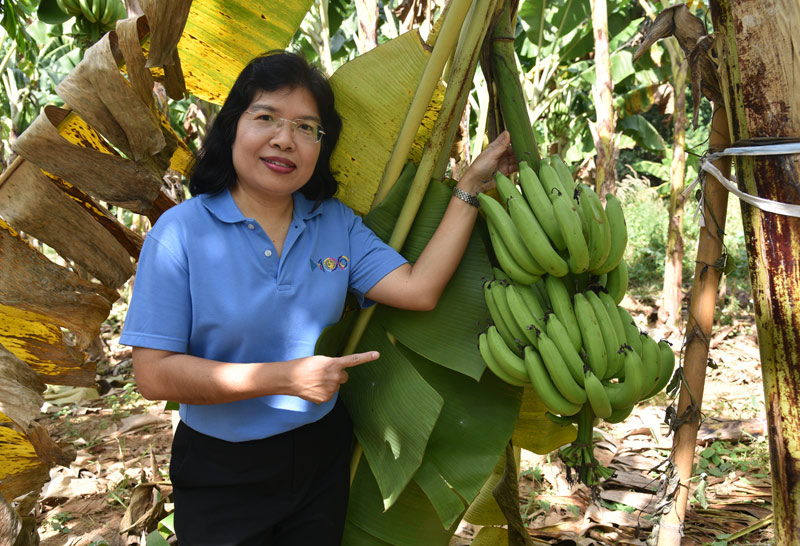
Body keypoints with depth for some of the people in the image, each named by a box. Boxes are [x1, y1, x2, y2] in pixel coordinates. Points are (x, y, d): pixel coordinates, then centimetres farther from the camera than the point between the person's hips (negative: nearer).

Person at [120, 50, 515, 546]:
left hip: (322, 455, 4)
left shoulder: (337, 222, -2)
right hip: (222, 473, -3)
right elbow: (154, 374, -19)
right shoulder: (181, 231, -15)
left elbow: (419, 289, -14)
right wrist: (285, 378, -24)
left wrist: (472, 185, -12)